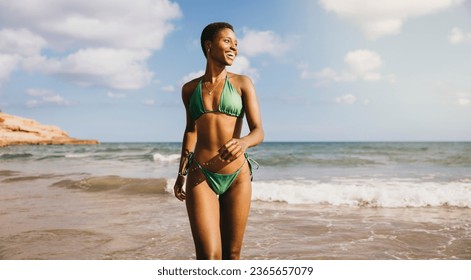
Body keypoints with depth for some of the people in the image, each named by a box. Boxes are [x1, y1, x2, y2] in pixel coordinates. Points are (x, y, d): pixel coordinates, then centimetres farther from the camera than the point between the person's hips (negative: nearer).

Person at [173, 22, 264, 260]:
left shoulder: (242, 83, 2)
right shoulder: (189, 88, 8)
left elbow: (258, 131, -7)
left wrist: (243, 143, -31)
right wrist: (181, 173, 23)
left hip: (237, 177, 0)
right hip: (200, 177, 0)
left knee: (231, 255, 8)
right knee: (208, 257, -12)